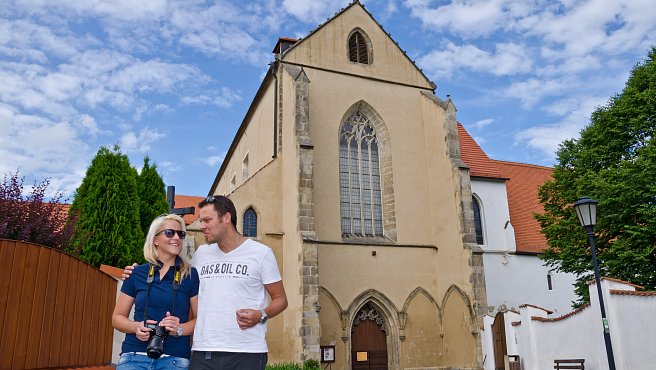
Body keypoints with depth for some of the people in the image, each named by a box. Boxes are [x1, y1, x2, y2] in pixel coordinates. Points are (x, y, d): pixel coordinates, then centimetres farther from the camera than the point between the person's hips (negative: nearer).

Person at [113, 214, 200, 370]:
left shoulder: (191, 275, 1)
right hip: (134, 356, 1)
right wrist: (136, 327, -8)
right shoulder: (137, 273, 6)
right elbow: (117, 317, 12)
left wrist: (179, 329, -16)